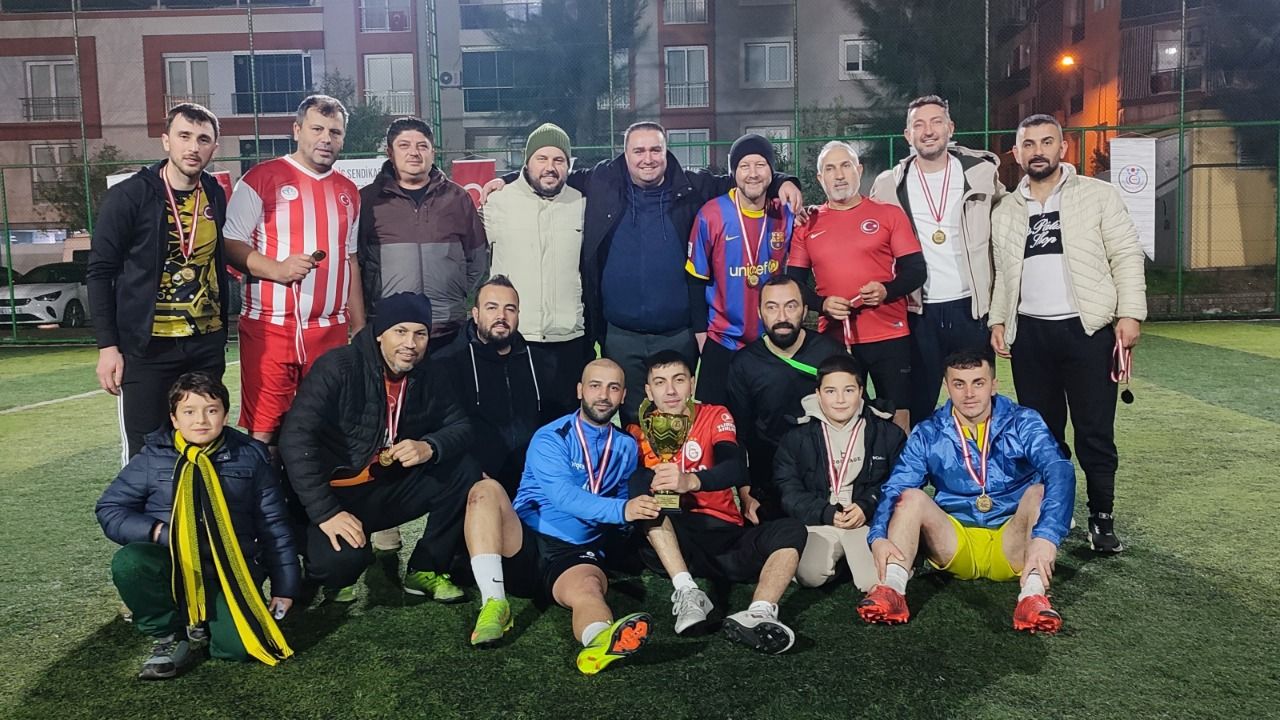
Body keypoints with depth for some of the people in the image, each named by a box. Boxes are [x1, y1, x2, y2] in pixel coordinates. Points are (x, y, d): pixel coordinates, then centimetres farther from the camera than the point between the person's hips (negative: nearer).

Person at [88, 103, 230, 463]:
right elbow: (100, 273, -6)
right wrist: (107, 346, -11)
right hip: (147, 348, -4)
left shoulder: (216, 196, 6)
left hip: (207, 345, 4)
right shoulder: (129, 196, -7)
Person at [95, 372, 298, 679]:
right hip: (170, 567, 1)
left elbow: (275, 525, 10)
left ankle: (199, 625, 12)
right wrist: (160, 532, -13)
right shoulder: (152, 457, 3)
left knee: (237, 645, -25)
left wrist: (285, 586, 9)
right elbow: (109, 509, 5)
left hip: (229, 570, -1)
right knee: (128, 561, -32)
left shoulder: (250, 457, 5)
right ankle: (169, 635, -5)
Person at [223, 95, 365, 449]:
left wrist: (361, 329, 16)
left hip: (330, 330, 5)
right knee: (263, 429, -3)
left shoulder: (348, 191, 15)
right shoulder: (262, 177, -2)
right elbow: (230, 243, -5)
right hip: (269, 327, -4)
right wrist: (277, 268, -22)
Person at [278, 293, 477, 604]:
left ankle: (426, 569, 3)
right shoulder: (338, 368, -18)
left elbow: (460, 427, 1)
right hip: (337, 493, -5)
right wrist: (326, 512, -30)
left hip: (390, 489, 6)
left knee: (464, 472, -13)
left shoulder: (429, 379, 1)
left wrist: (429, 447, -24)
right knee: (345, 554, -34)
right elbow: (296, 438, -24)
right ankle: (329, 575, 6)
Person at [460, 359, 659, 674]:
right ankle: (494, 603, -34)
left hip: (578, 556, 1)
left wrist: (641, 510, -4)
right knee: (486, 490, -26)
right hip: (523, 544, -1)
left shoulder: (626, 447, 14)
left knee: (587, 586, -34)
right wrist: (620, 509, -31)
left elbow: (627, 505, 18)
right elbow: (562, 495, -19)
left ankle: (602, 642, -69)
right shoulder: (550, 438, -2)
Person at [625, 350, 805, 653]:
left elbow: (737, 469, -17)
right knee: (647, 497, -28)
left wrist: (690, 481, -37)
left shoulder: (715, 416, 3)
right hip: (673, 542, -1)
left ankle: (759, 613, -44)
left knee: (791, 530, -22)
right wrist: (655, 482, -35)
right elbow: (632, 486, -12)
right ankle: (687, 593, -38)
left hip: (726, 535, 1)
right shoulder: (640, 431, 4)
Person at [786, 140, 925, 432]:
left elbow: (916, 270, 1)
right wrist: (822, 304, -10)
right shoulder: (808, 223, 8)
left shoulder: (889, 214, 3)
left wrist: (887, 290, -18)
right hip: (833, 339, 2)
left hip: (889, 335, -1)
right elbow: (796, 283, 9)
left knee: (897, 416, 4)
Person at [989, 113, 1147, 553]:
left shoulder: (1098, 195, 2)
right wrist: (998, 321, 6)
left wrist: (1130, 313, -10)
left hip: (1087, 329, -3)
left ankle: (1102, 518, 12)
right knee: (1042, 431, 9)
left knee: (1095, 432, 0)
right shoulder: (1005, 212, 13)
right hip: (1030, 334, 4)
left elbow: (1126, 256, -1)